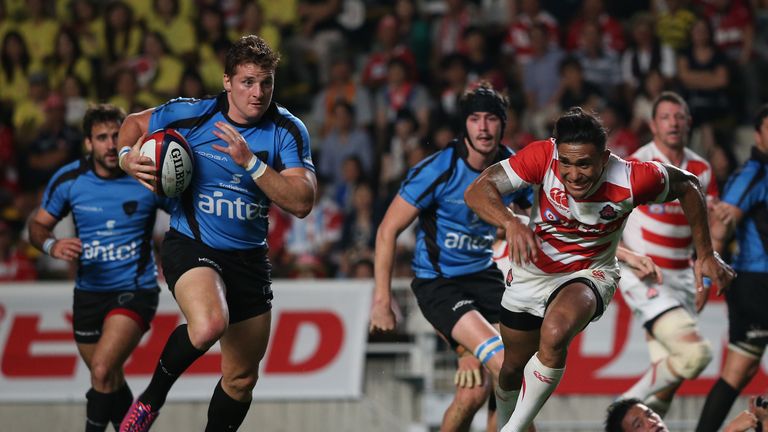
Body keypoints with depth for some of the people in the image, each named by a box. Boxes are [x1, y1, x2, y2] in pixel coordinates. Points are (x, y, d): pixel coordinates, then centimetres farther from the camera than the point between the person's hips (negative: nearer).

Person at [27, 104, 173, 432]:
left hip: (134, 290, -4)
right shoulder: (68, 180, -5)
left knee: (102, 371, -23)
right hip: (89, 291, 4)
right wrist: (52, 245, -16)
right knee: (110, 383, 16)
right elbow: (38, 225, 6)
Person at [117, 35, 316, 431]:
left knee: (242, 378, 9)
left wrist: (251, 162, -26)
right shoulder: (191, 115, -10)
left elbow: (302, 203, -17)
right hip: (190, 246, -4)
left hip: (248, 259, 4)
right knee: (209, 324, -34)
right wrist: (127, 157, -12)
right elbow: (134, 123, 9)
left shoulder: (287, 131, -7)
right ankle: (151, 398, -9)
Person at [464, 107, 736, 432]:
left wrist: (705, 255, -5)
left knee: (554, 335, -35)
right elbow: (477, 191, -31)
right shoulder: (541, 157, -28)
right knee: (513, 366, 19)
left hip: (589, 274, -3)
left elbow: (687, 186, -9)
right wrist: (511, 223, -50)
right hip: (531, 273, 3)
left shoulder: (632, 180, -29)